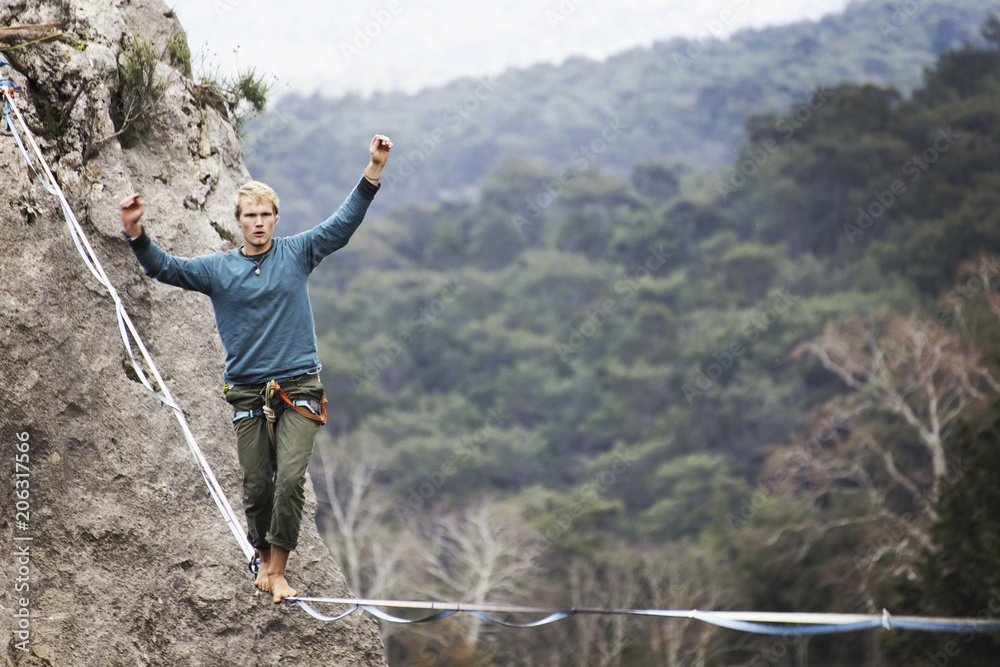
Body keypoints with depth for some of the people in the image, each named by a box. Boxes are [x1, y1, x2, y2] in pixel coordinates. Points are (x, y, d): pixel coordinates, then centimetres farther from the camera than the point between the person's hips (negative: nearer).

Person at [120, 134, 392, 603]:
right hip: (248, 391, 1)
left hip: (298, 388, -1)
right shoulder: (218, 269, 7)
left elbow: (345, 222, 2)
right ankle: (263, 559, 25)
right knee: (256, 485, 3)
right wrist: (135, 232, -16)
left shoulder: (297, 254, 6)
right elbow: (164, 267, 1)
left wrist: (374, 169, -8)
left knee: (290, 479, -14)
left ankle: (278, 571, -7)